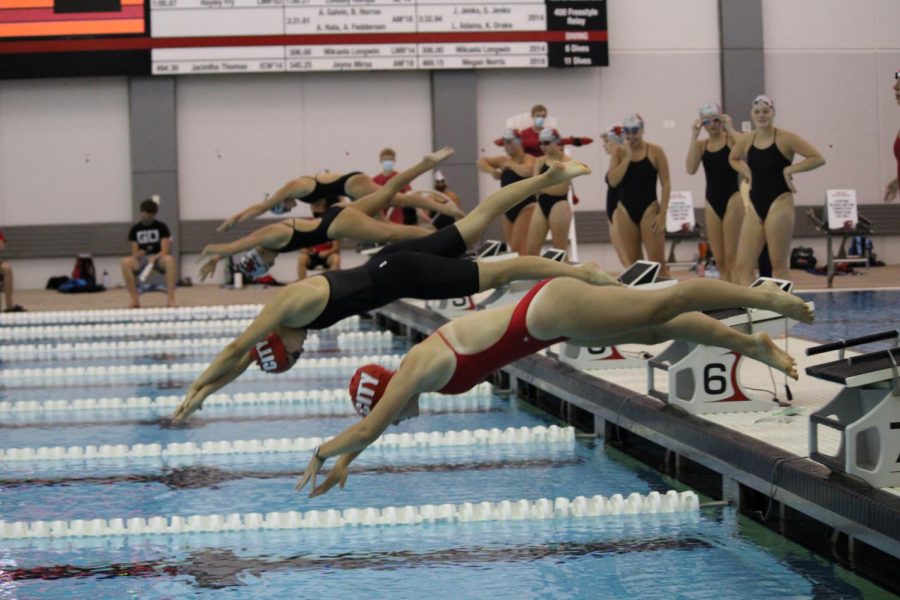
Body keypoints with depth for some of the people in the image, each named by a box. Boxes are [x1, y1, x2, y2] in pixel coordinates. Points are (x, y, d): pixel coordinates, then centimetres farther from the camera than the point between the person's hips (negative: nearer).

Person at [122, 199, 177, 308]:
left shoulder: (161, 227, 2)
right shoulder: (135, 229, 8)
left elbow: (165, 251, -6)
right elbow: (135, 253, 6)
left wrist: (154, 258, -25)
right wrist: (138, 254, -19)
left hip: (159, 259, -2)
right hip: (141, 260, 2)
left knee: (169, 259, -38)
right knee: (125, 262, -32)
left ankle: (170, 297, -38)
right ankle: (134, 299, -30)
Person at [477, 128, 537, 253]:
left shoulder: (528, 159, -8)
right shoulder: (503, 160, 12)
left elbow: (527, 171, -30)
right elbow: (480, 162, 14)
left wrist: (510, 165, -13)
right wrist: (492, 171, -5)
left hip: (525, 207, -8)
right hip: (507, 207, 8)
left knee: (518, 249, -17)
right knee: (514, 248, 10)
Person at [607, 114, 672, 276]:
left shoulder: (655, 151, -3)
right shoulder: (619, 152, 4)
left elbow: (666, 184, -4)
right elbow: (613, 181, -8)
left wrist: (662, 214, -11)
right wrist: (627, 157, -11)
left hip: (649, 210, -3)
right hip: (625, 211, 3)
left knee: (658, 262, -8)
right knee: (633, 262, 7)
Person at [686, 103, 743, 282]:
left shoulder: (731, 139, -3)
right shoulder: (701, 144, 7)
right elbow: (691, 169, -9)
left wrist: (730, 128, -18)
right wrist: (694, 137, -10)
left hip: (732, 199, -5)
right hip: (712, 202, 5)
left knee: (731, 257, -8)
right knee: (719, 260, 6)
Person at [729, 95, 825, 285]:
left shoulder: (785, 139, -7)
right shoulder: (746, 141, 7)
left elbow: (818, 158, -10)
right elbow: (734, 159, 29)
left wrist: (790, 169, -13)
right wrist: (747, 173, 11)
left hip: (779, 203, -5)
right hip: (755, 205, 5)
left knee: (779, 264, -2)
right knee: (742, 265, -2)